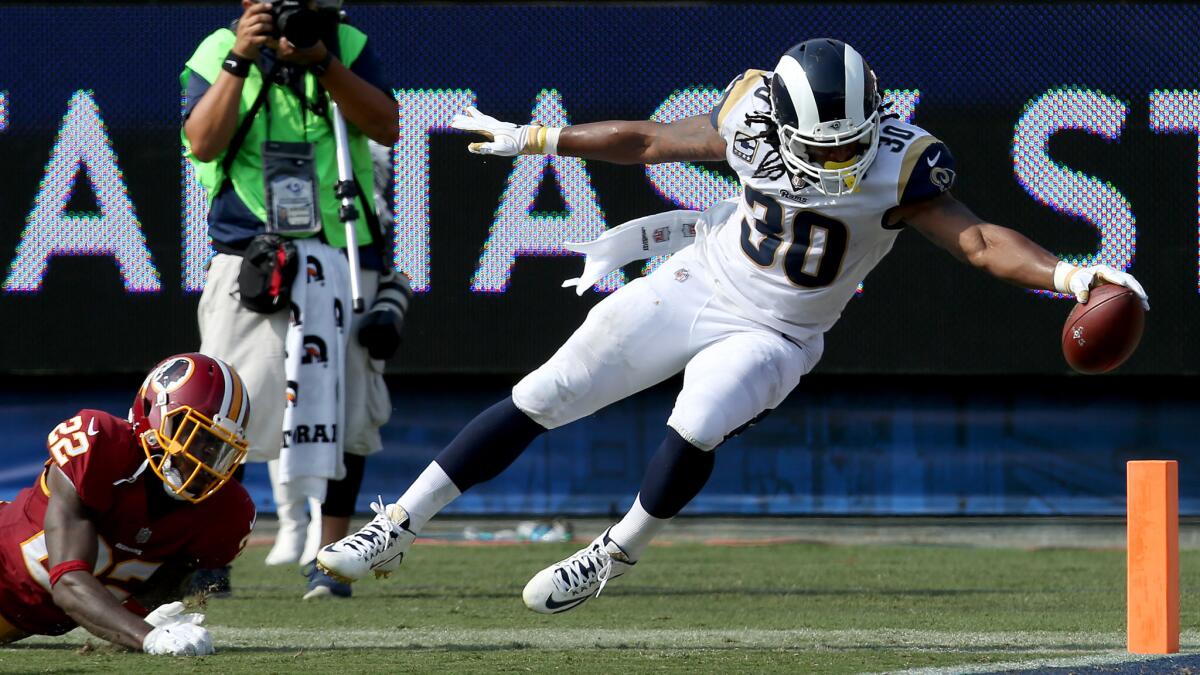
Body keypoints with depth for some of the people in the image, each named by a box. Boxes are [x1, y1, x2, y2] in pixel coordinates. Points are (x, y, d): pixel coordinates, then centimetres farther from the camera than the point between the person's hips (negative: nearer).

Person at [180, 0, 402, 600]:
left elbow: (386, 127, -7)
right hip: (249, 261, -2)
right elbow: (203, 143, -11)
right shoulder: (217, 55, 2)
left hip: (343, 257, 2)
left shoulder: (349, 49, 6)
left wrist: (322, 63, -16)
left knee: (344, 414, 0)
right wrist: (241, 61, -18)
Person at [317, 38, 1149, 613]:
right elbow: (648, 141, 1)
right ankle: (397, 529, 11)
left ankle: (613, 558, -5)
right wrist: (534, 138, 6)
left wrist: (1068, 274, -43)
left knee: (696, 431, -31)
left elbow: (979, 239, -27)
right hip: (696, 288, 2)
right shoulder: (751, 124, -14)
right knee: (541, 400, 0)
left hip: (771, 336, -2)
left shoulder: (895, 169, -23)